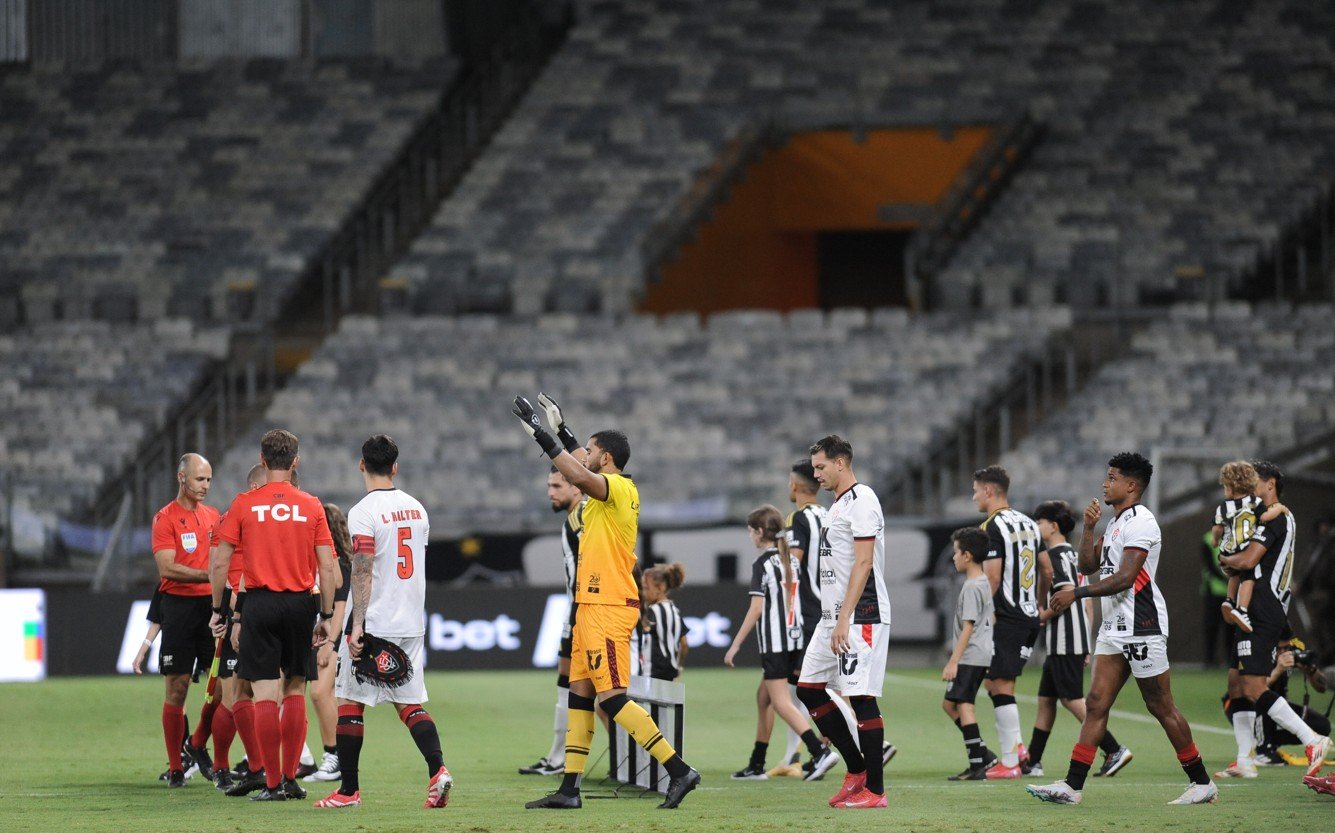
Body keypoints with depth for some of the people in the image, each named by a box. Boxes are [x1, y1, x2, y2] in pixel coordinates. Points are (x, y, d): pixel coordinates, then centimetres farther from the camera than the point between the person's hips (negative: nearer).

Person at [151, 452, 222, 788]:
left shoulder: (213, 516, 14)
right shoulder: (165, 518, -4)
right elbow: (168, 568, -14)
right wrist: (208, 574, -21)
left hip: (212, 604, 5)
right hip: (179, 606, -5)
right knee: (177, 689, -2)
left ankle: (198, 745, 21)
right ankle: (175, 767, 4)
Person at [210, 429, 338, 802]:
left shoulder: (244, 504, -1)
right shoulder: (311, 506, 2)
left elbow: (219, 564, -1)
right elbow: (328, 568, 0)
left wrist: (218, 609, 10)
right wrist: (326, 616, 8)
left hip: (260, 603, -2)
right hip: (300, 603, 2)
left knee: (265, 695, -1)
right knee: (295, 690, 12)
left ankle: (273, 783, -2)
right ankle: (290, 778, 11)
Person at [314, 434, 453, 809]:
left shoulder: (364, 512, -12)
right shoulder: (415, 508, 10)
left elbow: (363, 572, -19)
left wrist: (357, 624, -21)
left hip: (374, 623, -6)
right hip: (411, 623, 6)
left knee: (350, 701, 4)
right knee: (410, 703, 9)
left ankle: (349, 789, 6)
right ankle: (437, 768, -13)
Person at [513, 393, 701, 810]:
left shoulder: (618, 487, -12)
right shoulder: (617, 489, 15)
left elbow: (580, 477, -32)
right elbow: (582, 474, 36)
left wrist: (542, 435, -27)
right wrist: (560, 429, 39)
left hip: (608, 608, -10)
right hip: (594, 604, 10)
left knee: (612, 697, -12)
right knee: (580, 694, 10)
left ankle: (679, 770, -13)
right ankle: (569, 789, 11)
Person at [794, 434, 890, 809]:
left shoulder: (862, 501, -11)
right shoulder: (837, 505, 19)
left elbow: (863, 564, -18)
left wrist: (844, 620, -22)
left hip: (860, 618, -10)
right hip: (833, 617, 10)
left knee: (861, 697, -9)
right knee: (809, 688, 9)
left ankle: (874, 789, -4)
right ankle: (857, 769, 14)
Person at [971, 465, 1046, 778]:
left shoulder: (992, 527, -12)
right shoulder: (1028, 523, 14)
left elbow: (992, 578, -17)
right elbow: (1047, 570, 18)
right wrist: (1038, 604, 30)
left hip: (1006, 619, -8)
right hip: (1030, 617, 8)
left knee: (1001, 685, -4)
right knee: (992, 681, 17)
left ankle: (1010, 762, -4)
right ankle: (1014, 746, 12)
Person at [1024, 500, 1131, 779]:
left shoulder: (1055, 555, -12)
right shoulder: (1073, 555, 17)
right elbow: (1088, 599, 19)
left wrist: (1043, 616, -10)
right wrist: (1087, 644, 20)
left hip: (1064, 642, -10)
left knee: (1073, 700, -9)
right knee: (1045, 699, 13)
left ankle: (1114, 750, -13)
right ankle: (1032, 761, 16)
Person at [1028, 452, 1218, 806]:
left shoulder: (1140, 521, -13)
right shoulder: (1116, 522, 18)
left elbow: (1124, 578, -21)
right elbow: (1089, 565, 19)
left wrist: (1077, 593, -20)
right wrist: (1089, 527, 6)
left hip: (1142, 629, -9)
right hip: (1115, 628, 9)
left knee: (1161, 707, -3)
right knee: (1096, 704, 2)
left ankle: (1202, 783, 6)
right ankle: (1071, 786, -3)